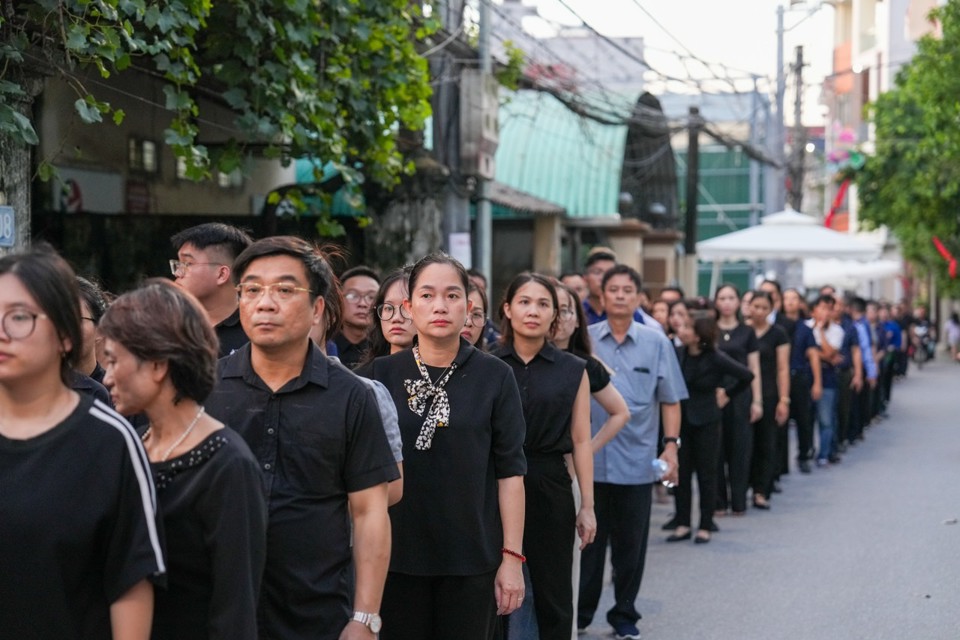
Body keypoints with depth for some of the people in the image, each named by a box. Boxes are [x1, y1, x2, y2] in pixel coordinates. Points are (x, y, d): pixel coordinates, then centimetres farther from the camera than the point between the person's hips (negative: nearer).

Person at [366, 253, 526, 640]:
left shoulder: (495, 377, -1)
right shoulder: (382, 375, 2)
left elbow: (510, 471, -1)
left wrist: (512, 557, -6)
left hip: (472, 561, -1)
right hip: (396, 556, 1)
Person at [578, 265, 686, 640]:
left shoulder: (656, 344, 3)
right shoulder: (584, 341, 2)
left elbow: (670, 400, 5)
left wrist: (671, 444, -3)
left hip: (637, 462, 1)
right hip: (589, 459, 0)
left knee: (631, 544, 9)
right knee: (588, 540, 6)